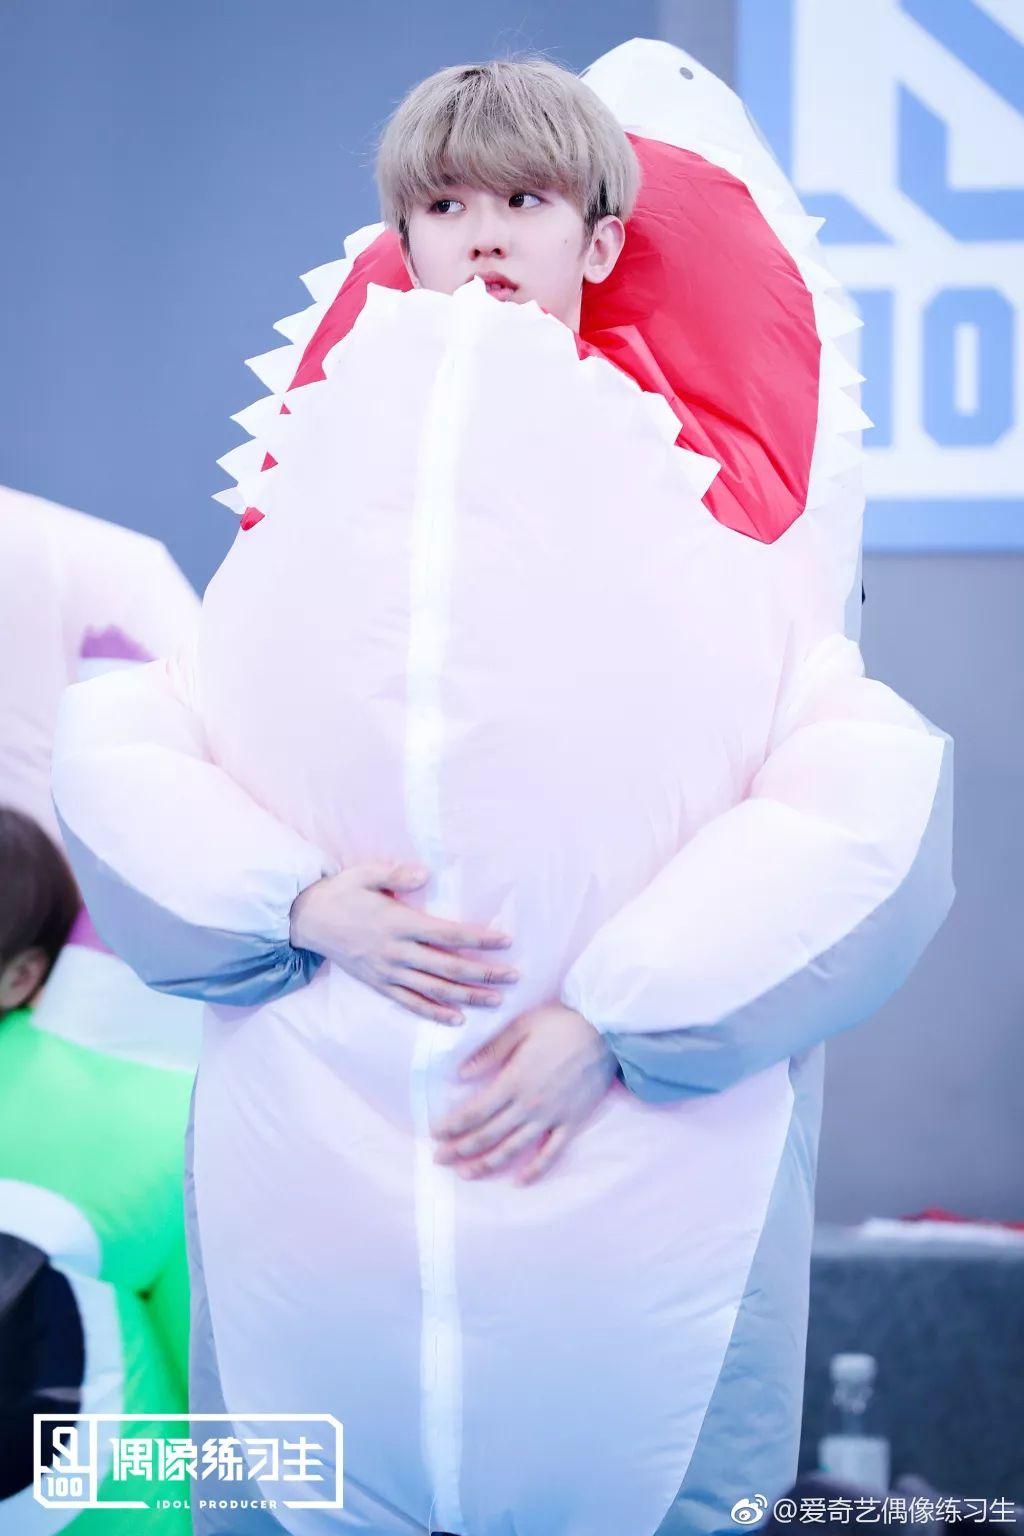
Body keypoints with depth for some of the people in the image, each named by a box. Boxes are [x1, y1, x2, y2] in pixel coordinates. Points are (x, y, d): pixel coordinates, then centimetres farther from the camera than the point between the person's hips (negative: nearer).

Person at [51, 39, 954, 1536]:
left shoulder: (698, 505, 2)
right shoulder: (319, 485, 9)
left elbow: (868, 795, -9)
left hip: (637, 1174, -1)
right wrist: (302, 905, -12)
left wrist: (614, 1022, -16)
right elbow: (115, 743, 6)